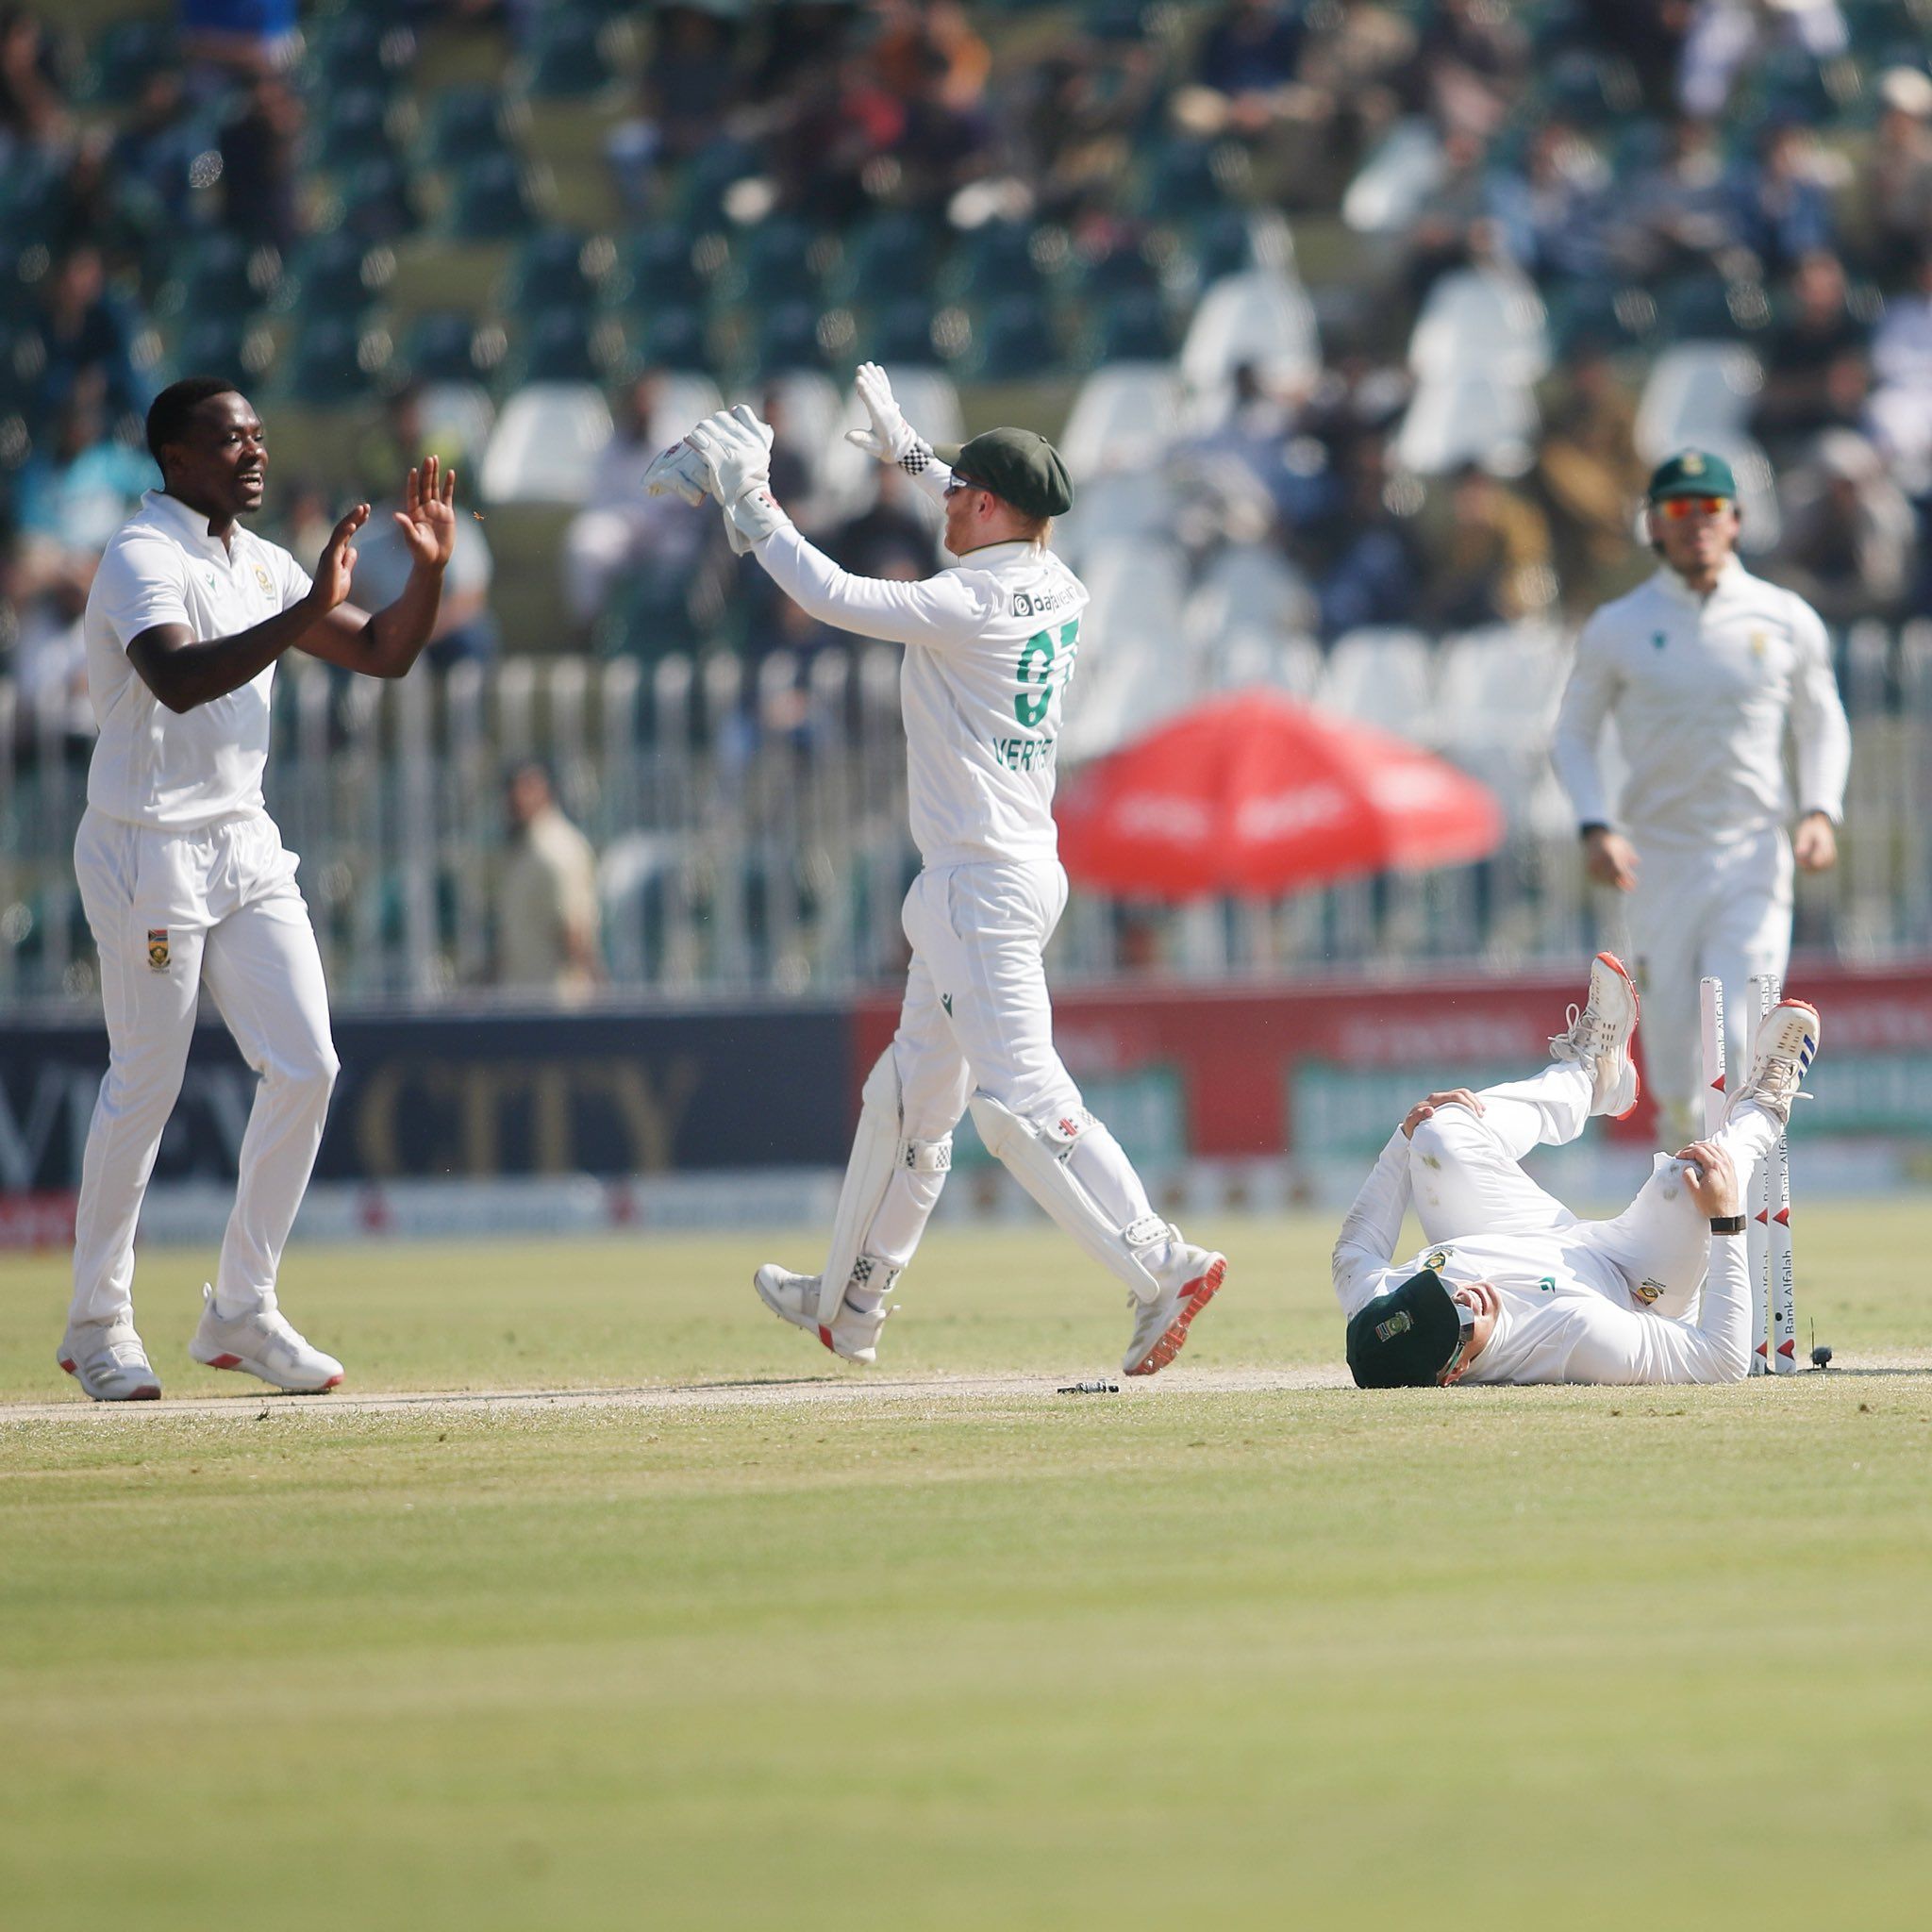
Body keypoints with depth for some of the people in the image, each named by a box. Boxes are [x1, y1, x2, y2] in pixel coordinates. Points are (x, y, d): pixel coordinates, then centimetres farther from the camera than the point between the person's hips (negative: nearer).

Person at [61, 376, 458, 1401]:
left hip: (246, 847, 8)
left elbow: (380, 653, 14)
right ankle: (97, 1325, 11)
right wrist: (301, 615, -39)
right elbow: (179, 680, -32)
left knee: (305, 1066, 0)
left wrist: (429, 569, -2)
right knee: (145, 1087, -2)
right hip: (148, 850, -8)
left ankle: (240, 1312, 9)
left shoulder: (261, 565, 12)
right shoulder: (141, 558, -13)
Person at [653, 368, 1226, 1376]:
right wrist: (906, 450, 38)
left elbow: (834, 597, -20)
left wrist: (748, 501, -9)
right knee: (910, 1093, 20)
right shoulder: (1058, 590, 8)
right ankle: (849, 1303, 32)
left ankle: (1162, 1266, -22)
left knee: (1021, 1100, -15)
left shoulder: (975, 606, -19)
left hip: (983, 886, -10)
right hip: (999, 877, 10)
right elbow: (1012, 529, 31)